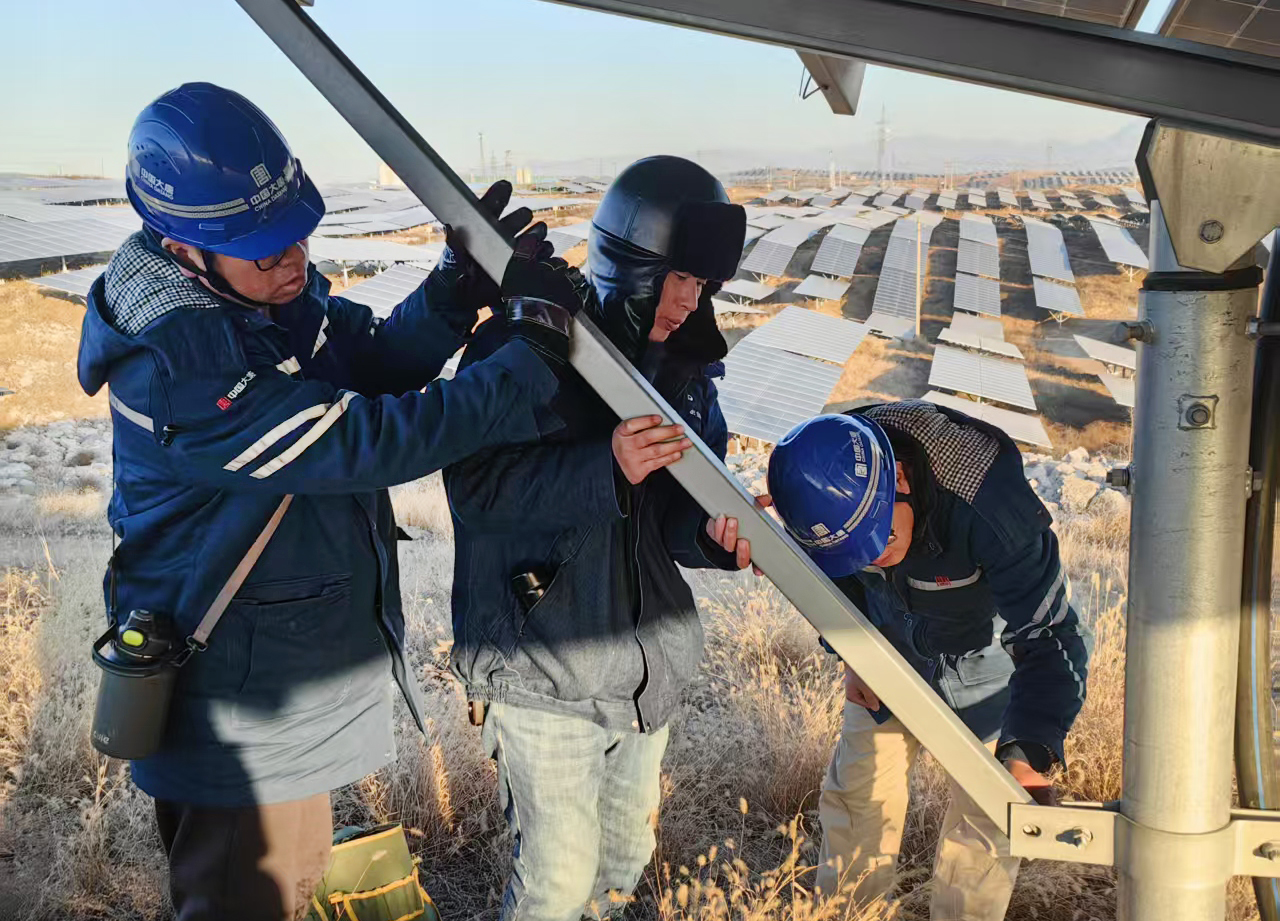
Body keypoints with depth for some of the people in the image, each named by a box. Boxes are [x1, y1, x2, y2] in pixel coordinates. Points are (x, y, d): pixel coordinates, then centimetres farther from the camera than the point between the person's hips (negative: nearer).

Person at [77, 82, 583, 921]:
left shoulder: (279, 287, -4)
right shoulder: (174, 370, -32)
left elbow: (373, 363, -2)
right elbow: (365, 440, -34)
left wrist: (459, 289, -20)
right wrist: (533, 366, -31)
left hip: (302, 660, 9)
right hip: (240, 704, -9)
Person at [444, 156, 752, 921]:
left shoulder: (684, 365, 3)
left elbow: (674, 513, 2)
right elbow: (476, 489, -25)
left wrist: (711, 535, -21)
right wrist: (606, 468, -36)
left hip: (645, 662, 6)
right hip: (542, 667, -6)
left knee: (627, 851, 24)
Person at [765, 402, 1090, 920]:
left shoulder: (992, 506, -43)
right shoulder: (822, 481, -27)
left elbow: (1050, 639, -38)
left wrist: (1029, 750, -49)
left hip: (988, 656, -4)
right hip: (892, 648, 4)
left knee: (984, 810, -1)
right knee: (858, 786, 11)